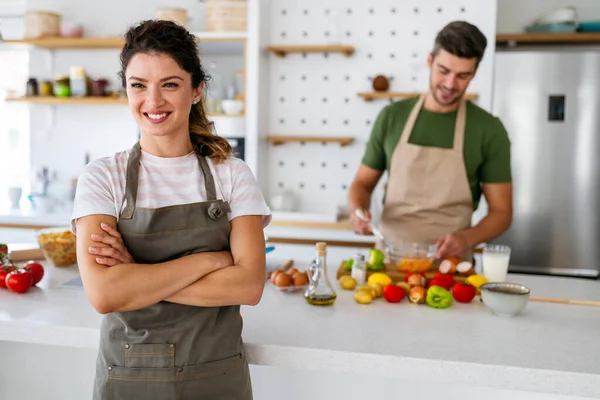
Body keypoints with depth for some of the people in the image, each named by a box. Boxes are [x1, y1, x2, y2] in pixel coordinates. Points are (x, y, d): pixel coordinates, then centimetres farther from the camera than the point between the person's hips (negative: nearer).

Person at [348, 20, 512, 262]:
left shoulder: (489, 130, -3)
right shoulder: (392, 117, 2)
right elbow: (363, 183, 10)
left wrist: (467, 239, -18)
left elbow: (501, 211, 0)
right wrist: (357, 211, -11)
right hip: (389, 257, 1)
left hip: (448, 264, 0)